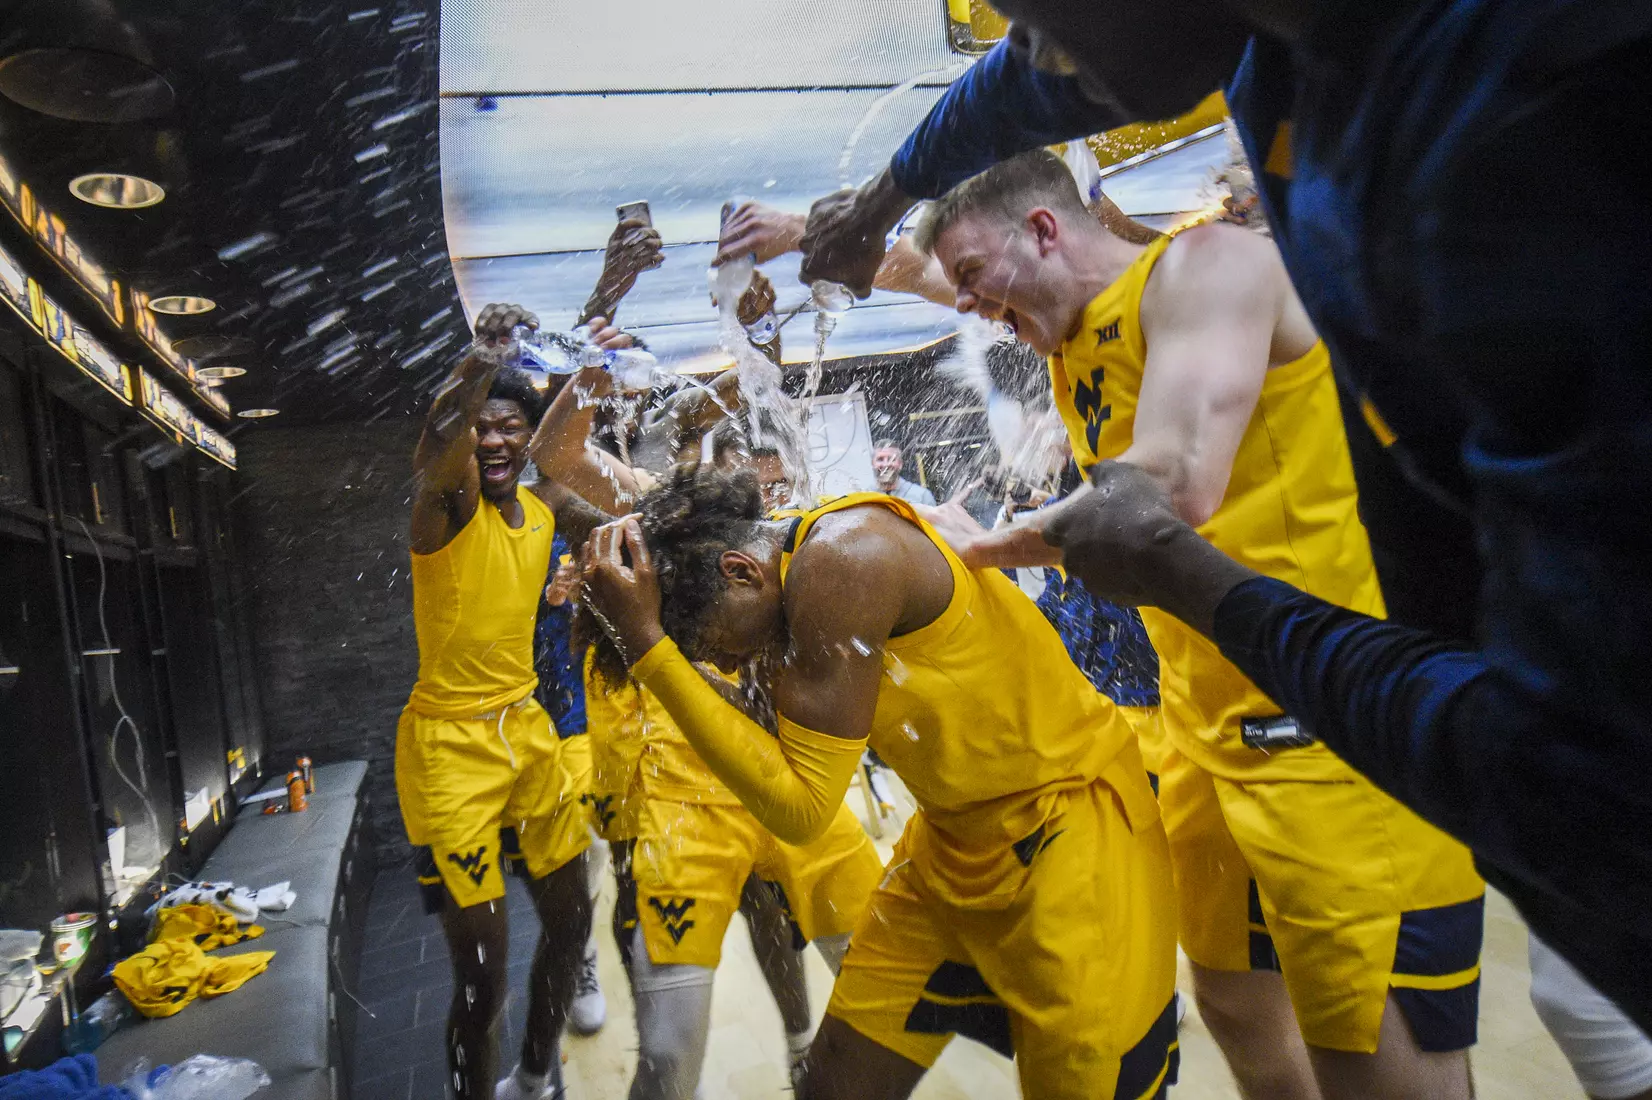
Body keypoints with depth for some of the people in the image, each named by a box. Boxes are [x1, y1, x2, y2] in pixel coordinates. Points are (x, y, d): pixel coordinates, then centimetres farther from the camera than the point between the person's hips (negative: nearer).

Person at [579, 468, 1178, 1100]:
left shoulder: (843, 558, -28)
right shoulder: (792, 571, -1)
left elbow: (799, 806, -26)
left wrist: (647, 646, -27)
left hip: (1070, 824, -8)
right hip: (951, 836, 8)